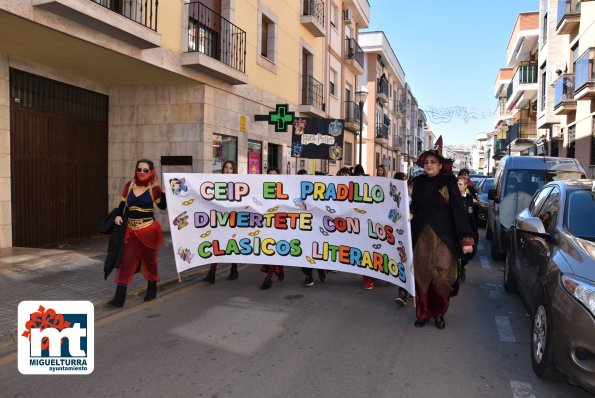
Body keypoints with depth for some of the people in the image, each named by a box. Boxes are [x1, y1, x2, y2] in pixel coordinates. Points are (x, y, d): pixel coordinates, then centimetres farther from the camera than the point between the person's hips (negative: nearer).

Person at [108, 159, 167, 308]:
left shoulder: (154, 188, -5)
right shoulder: (129, 185, 4)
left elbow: (163, 206, -6)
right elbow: (123, 204, 11)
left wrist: (165, 191, -17)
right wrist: (118, 216, -5)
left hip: (148, 230, -3)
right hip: (131, 230, 3)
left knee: (149, 260, 11)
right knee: (126, 262, -1)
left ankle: (152, 290, 32)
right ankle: (119, 298, 1)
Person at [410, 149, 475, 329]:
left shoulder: (448, 182, -3)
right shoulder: (419, 182, 8)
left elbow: (459, 209, -8)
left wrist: (467, 239, -15)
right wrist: (410, 214, -8)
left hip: (442, 237, -3)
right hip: (422, 236, 3)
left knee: (442, 276, -5)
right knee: (422, 275, 2)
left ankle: (439, 313, 15)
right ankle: (422, 312, 14)